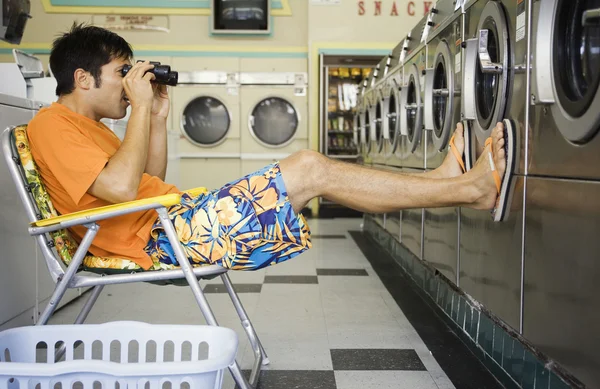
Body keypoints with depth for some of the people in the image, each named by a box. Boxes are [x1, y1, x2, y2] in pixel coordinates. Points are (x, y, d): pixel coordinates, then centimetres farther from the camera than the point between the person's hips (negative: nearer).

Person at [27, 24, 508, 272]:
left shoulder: (87, 127, 22)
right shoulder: (52, 125, -8)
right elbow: (122, 188, -23)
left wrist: (157, 118, 13)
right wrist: (140, 107, -14)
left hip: (174, 218, 10)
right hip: (158, 239, -10)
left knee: (308, 170, 6)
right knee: (311, 170, -15)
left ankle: (443, 182, 9)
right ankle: (469, 188, -5)